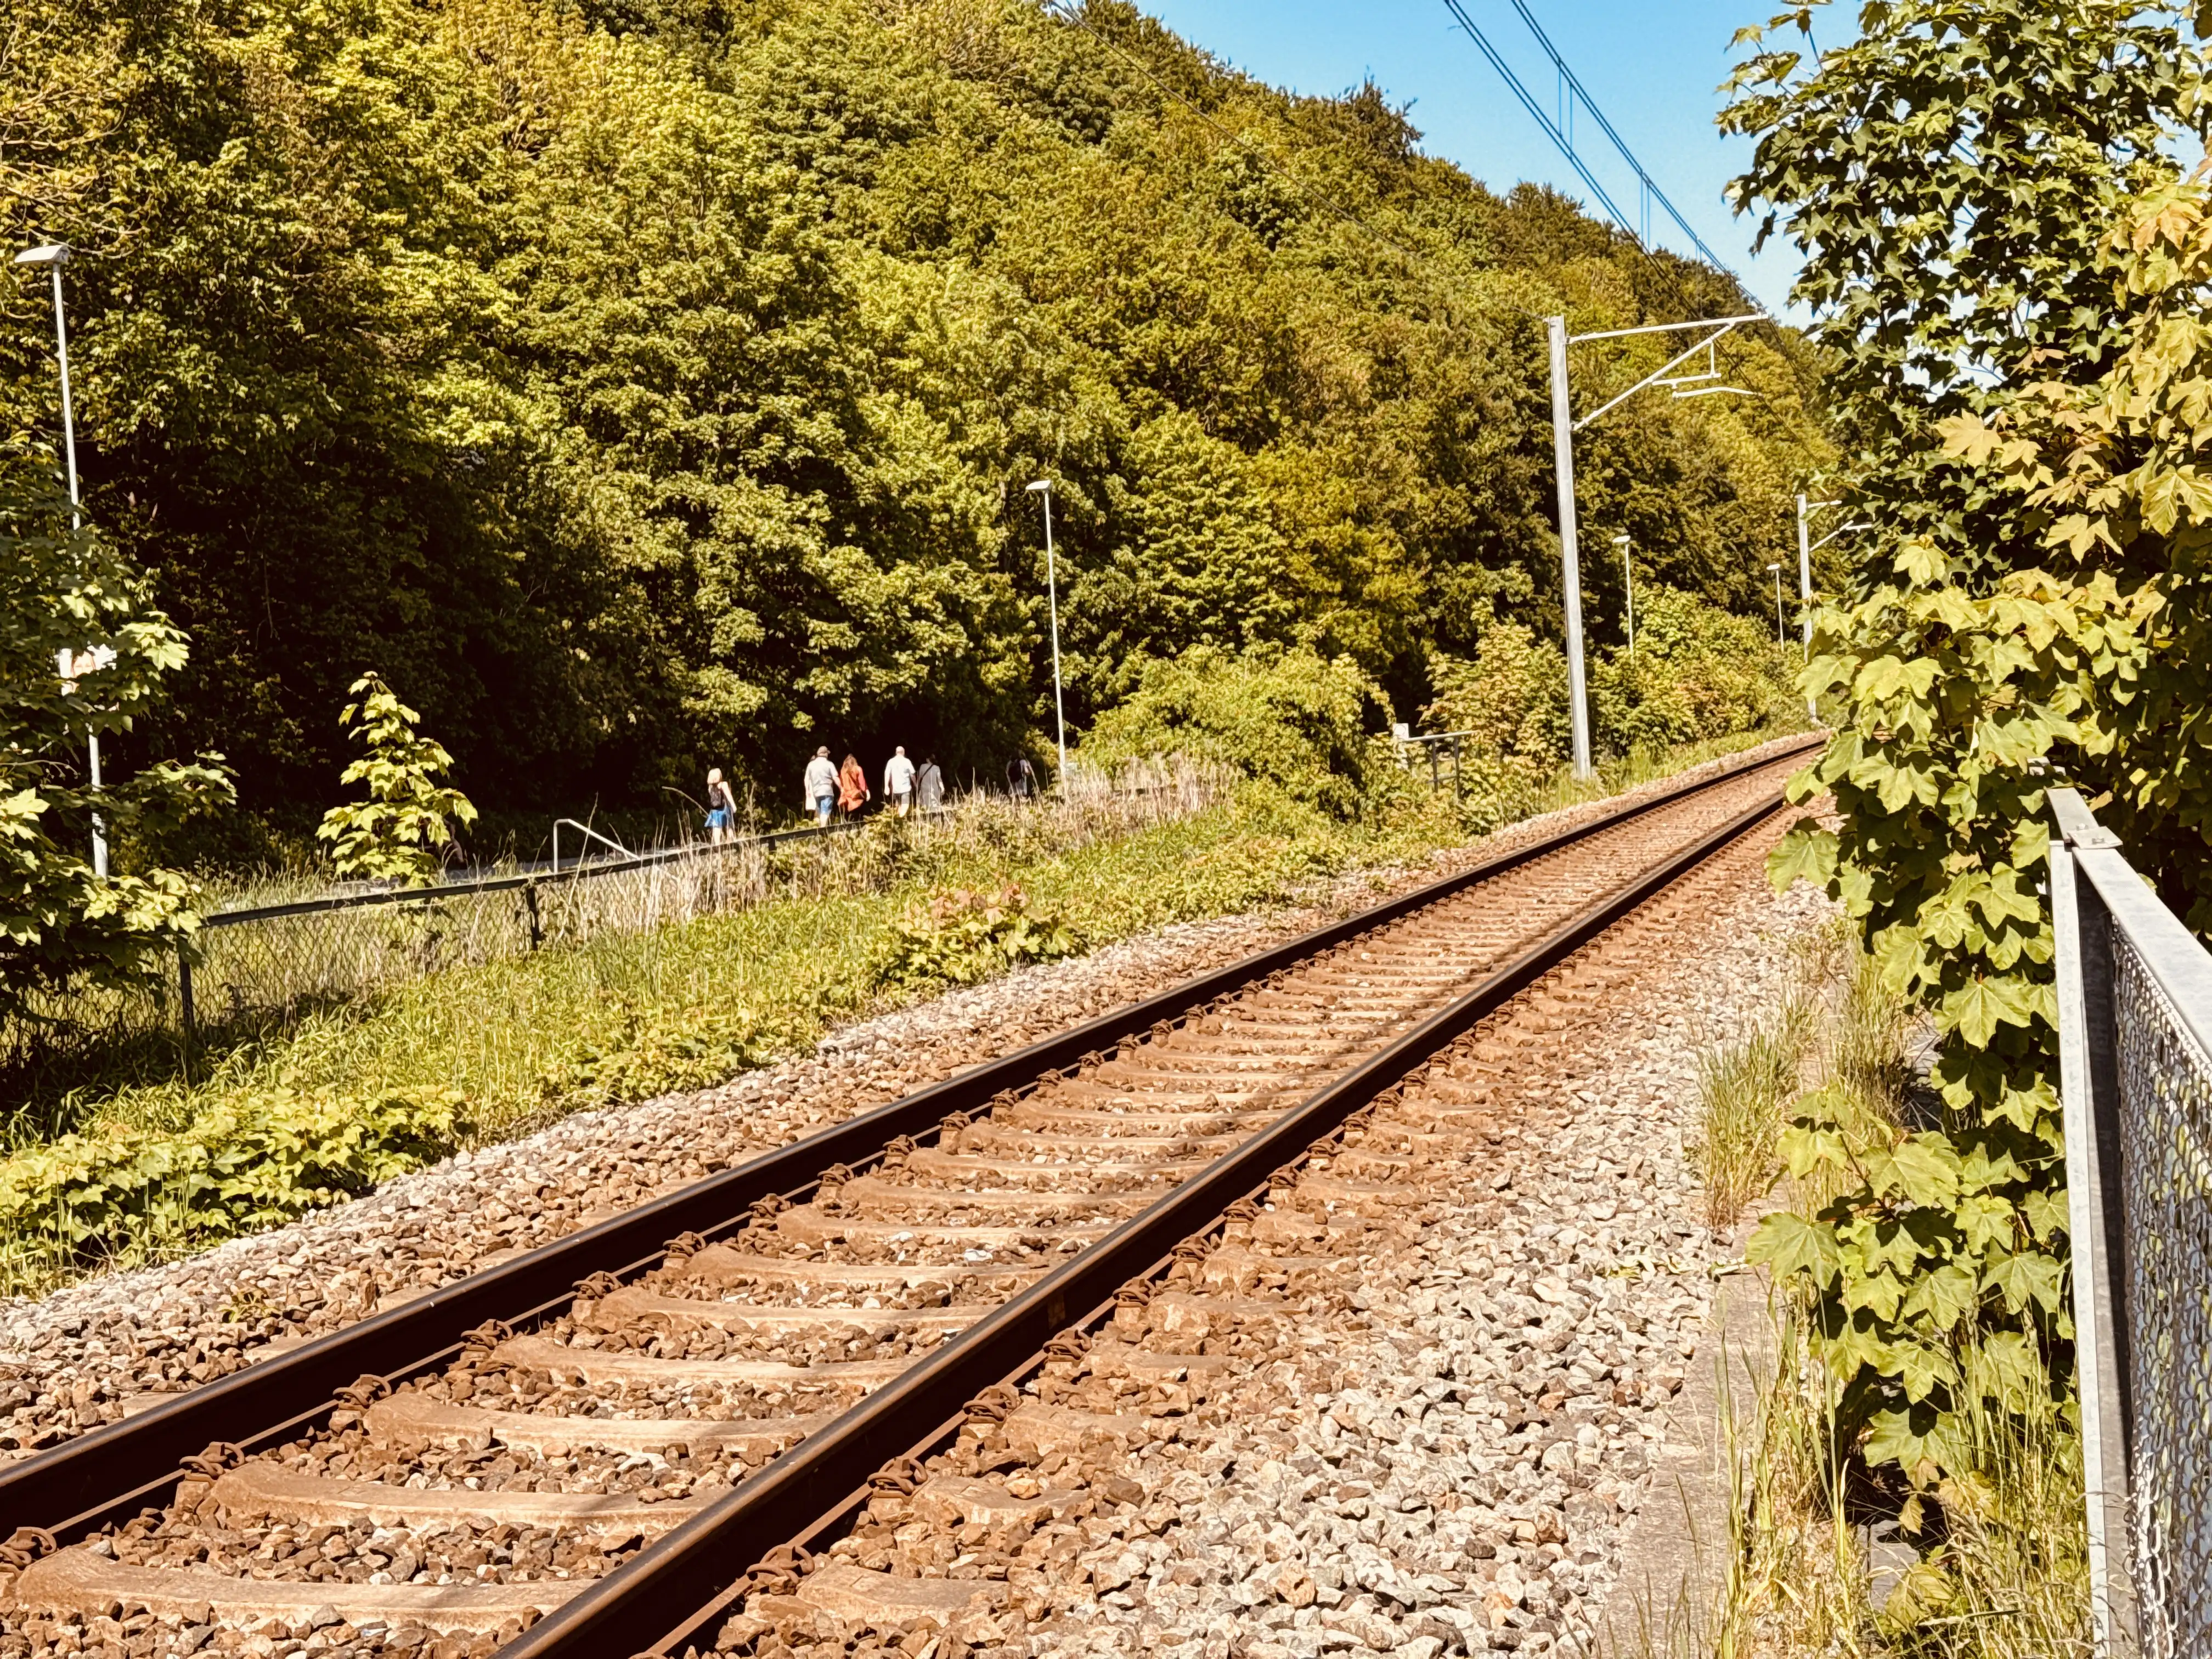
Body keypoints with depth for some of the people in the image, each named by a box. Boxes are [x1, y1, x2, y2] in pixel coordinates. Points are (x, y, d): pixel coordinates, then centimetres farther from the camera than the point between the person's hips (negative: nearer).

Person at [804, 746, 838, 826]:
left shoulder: (811, 764, 8)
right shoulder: (829, 764, -4)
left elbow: (807, 778, 10)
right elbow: (835, 778, -8)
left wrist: (807, 790, 17)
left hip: (815, 792, 4)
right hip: (827, 791, -4)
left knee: (819, 811, 15)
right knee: (825, 812, -9)